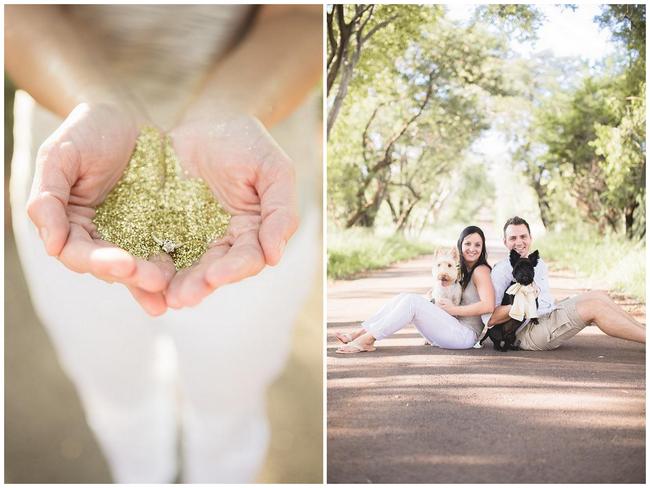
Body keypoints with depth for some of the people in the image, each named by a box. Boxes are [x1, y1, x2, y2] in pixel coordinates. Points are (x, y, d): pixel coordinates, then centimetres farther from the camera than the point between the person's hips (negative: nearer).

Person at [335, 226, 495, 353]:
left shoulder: (481, 271, -3)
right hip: (451, 329, 8)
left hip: (466, 334, -8)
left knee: (412, 301, -22)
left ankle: (367, 339, -26)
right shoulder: (460, 270, 21)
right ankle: (361, 333, -15)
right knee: (403, 297, -5)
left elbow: (488, 306, -18)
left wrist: (453, 309, -14)